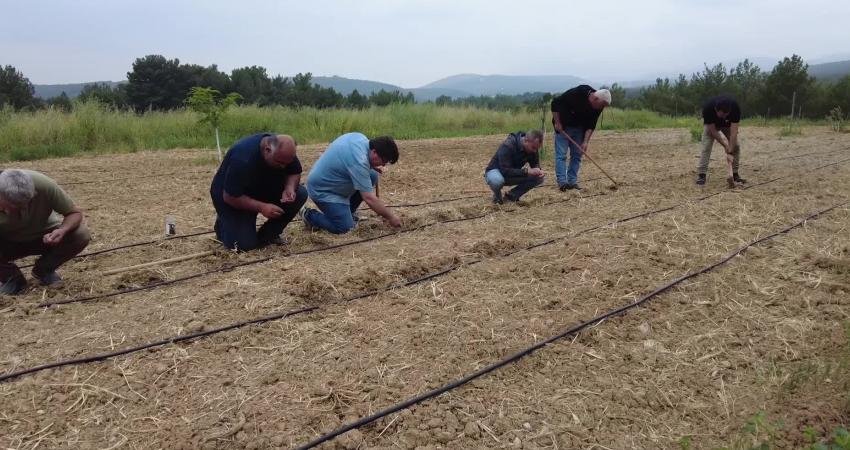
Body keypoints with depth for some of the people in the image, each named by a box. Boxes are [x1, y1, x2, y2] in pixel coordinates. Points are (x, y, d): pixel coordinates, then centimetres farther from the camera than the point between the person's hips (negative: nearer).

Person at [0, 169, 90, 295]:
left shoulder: (44, 185, -33)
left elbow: (75, 213, -20)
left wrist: (63, 230, -39)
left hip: (45, 237, 1)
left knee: (81, 235, -27)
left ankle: (43, 270, 0)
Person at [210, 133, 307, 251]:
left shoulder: (284, 152, -18)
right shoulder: (243, 158, -36)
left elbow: (295, 173, -2)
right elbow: (230, 197, -30)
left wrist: (290, 188, -25)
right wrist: (261, 207, -36)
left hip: (263, 187, 6)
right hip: (232, 199, -6)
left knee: (300, 194, -18)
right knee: (245, 245, -20)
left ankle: (268, 235, -3)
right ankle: (223, 223, 14)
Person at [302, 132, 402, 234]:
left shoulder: (360, 137, -6)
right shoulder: (359, 161, -32)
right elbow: (369, 198, -29)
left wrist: (372, 166, 3)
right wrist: (390, 217, -19)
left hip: (326, 178, 10)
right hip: (322, 189, -10)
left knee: (372, 175, 1)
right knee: (345, 228, -16)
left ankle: (346, 213, 13)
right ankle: (310, 215, 4)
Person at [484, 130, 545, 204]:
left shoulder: (533, 148, -11)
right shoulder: (508, 146, -31)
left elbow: (535, 164, 2)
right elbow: (505, 171, -36)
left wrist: (538, 170, -22)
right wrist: (526, 171, -42)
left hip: (513, 175, 6)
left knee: (539, 178, -14)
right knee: (497, 181, -42)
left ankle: (511, 195, 2)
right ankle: (497, 196, -6)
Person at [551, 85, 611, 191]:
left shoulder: (598, 107, -13)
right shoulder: (577, 93, -30)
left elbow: (591, 125, -8)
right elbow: (555, 103, -24)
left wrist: (585, 141, -18)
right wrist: (557, 122, -22)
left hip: (578, 128, 6)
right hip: (562, 126, -6)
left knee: (577, 154, 2)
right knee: (561, 154, -9)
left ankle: (572, 182, 5)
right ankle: (562, 182, -10)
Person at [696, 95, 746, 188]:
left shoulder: (735, 108, -37)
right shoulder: (708, 108, -40)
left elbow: (733, 132, -35)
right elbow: (713, 131, -29)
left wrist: (730, 152, -39)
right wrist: (725, 145, -27)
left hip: (728, 125, 2)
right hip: (711, 125, -2)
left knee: (736, 146, -9)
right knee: (706, 147, -19)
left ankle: (734, 173, 0)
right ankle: (701, 175, -18)